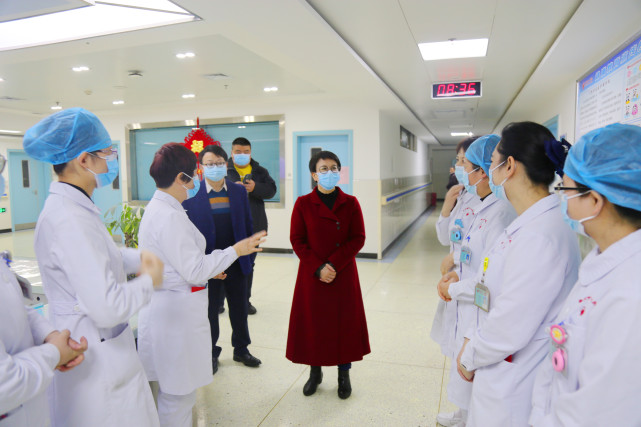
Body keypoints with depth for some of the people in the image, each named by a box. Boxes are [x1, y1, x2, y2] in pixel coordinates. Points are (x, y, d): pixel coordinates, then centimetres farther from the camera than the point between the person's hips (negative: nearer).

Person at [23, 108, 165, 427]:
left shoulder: (72, 206, 3)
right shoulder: (70, 220, -28)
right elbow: (108, 308, -32)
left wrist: (137, 257, 5)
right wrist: (149, 281, -14)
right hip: (96, 363, -9)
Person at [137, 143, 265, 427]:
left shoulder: (157, 208, 11)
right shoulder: (170, 216, -22)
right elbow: (194, 271, -21)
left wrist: (208, 270, 21)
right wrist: (235, 250, -13)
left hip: (168, 306, 10)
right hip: (177, 311, -10)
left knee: (175, 390, 22)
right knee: (177, 393, 5)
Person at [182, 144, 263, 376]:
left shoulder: (239, 191, 2)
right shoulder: (191, 194, -7)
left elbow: (248, 225, 6)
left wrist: (249, 256, 4)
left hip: (236, 262, 3)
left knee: (239, 309, 16)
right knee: (209, 311, 13)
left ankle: (241, 349, 35)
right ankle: (211, 354, 32)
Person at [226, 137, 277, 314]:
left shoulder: (260, 171, 11)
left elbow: (271, 190, -1)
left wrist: (255, 188, -18)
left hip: (253, 226, 3)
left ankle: (245, 299, 25)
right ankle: (219, 300, 13)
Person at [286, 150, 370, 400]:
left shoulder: (350, 203, -1)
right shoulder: (303, 204, -2)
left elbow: (358, 239, -4)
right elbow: (297, 240, -3)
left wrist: (334, 264, -15)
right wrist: (318, 268, -14)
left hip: (344, 275, 0)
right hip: (312, 276, 0)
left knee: (344, 322, 7)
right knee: (312, 322, 8)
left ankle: (343, 375, 26)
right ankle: (315, 372, 28)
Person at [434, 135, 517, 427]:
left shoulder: (500, 212, -28)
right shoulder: (483, 207, 4)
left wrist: (452, 289, -14)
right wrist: (457, 273, 1)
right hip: (468, 312, 10)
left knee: (472, 375, 11)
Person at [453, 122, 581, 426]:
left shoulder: (541, 236, -29)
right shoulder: (528, 223, 4)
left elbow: (509, 330, -26)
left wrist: (470, 358, -9)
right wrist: (472, 341, 6)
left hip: (514, 388, -8)